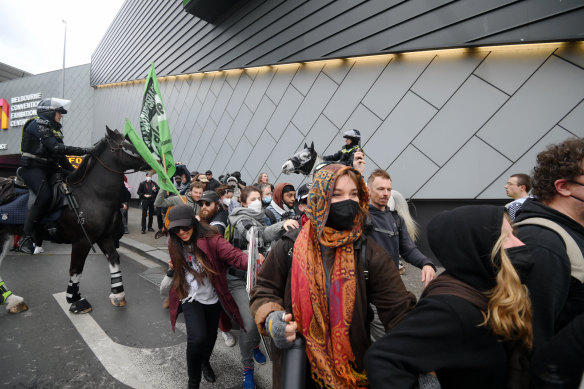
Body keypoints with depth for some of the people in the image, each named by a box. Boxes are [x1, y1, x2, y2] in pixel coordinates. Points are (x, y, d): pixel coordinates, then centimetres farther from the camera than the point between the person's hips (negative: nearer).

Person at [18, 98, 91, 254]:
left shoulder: (55, 129, 16)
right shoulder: (37, 124, -10)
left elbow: (60, 155, 15)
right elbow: (56, 148, -25)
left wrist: (73, 171, 6)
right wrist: (84, 151, -29)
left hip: (49, 167, 9)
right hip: (32, 167, -9)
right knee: (45, 196, -30)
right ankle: (26, 237, -18)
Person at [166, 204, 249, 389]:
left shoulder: (210, 239, -22)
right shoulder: (174, 245, -5)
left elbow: (234, 255, -35)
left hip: (213, 297, -1)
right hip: (191, 298, 1)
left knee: (211, 336, 19)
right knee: (197, 338, -19)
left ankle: (205, 361, 55)